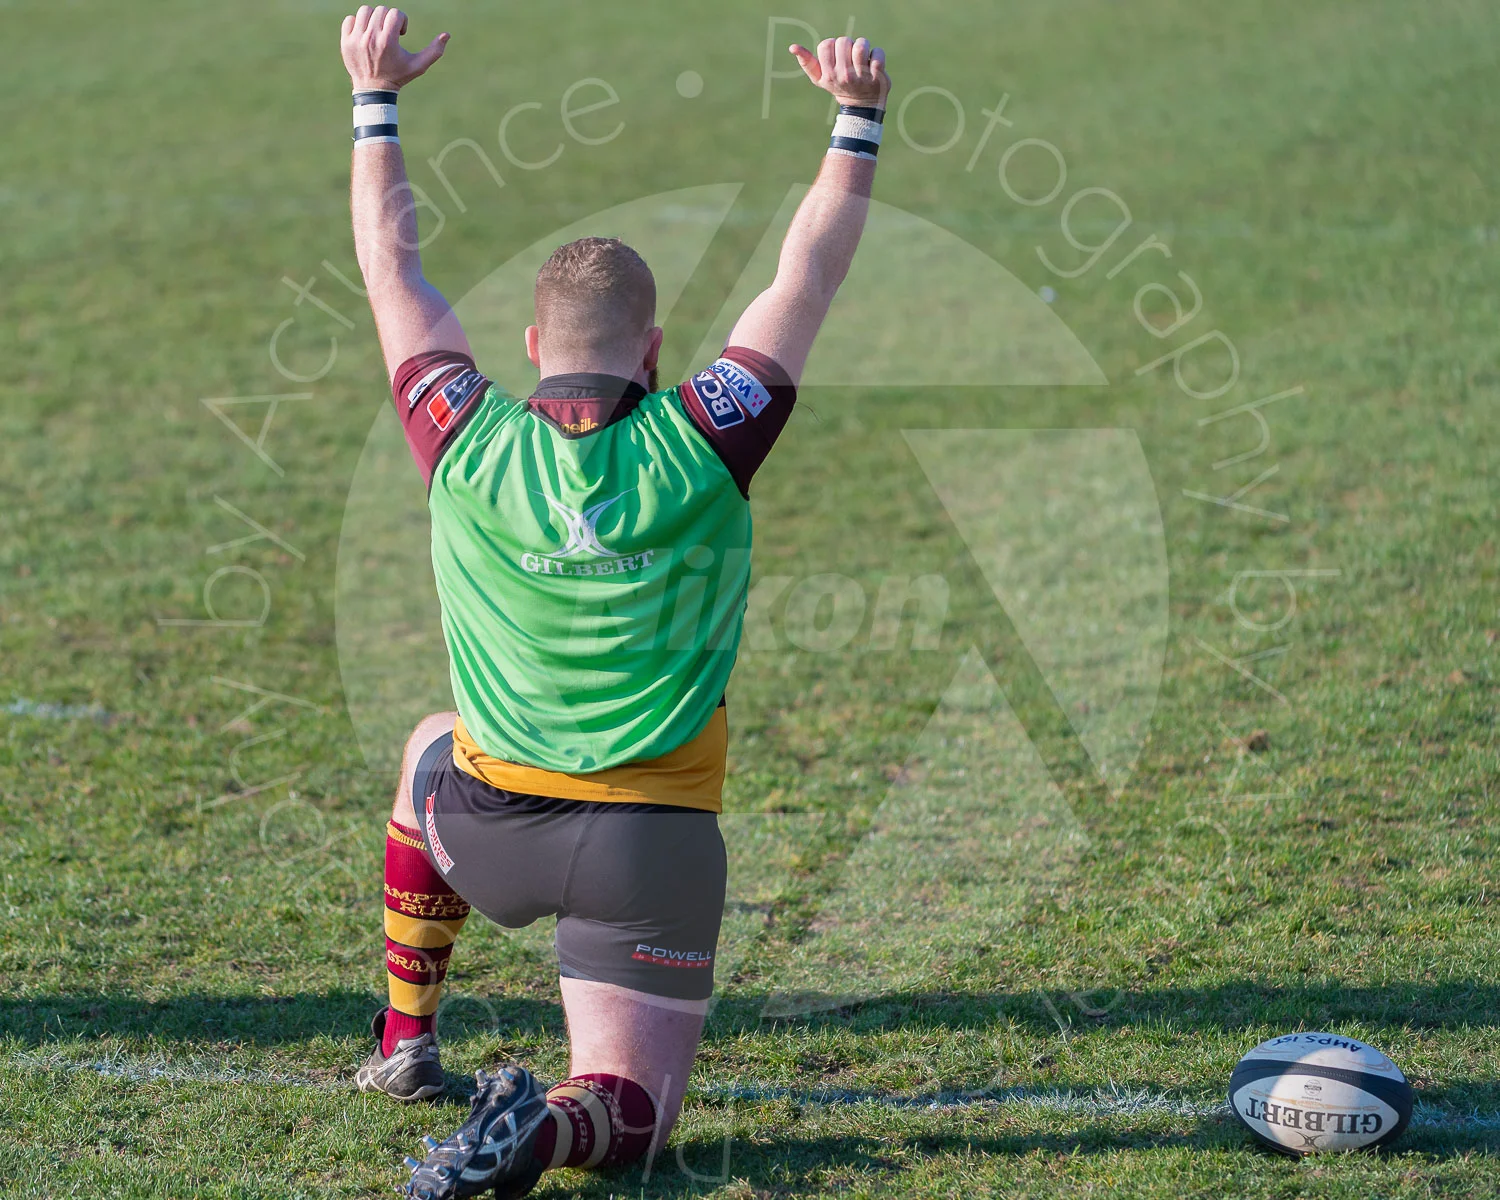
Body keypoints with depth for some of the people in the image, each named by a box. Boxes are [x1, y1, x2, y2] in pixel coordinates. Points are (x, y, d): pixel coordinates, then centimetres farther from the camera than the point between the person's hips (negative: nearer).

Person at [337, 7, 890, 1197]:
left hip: (490, 826, 2)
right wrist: (858, 118, 4)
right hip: (653, 838, -2)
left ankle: (404, 1039, 33)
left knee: (431, 749, 38)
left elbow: (393, 266, 6)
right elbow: (809, 277, -2)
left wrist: (377, 98, 15)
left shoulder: (469, 449, -7)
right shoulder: (698, 449, -11)